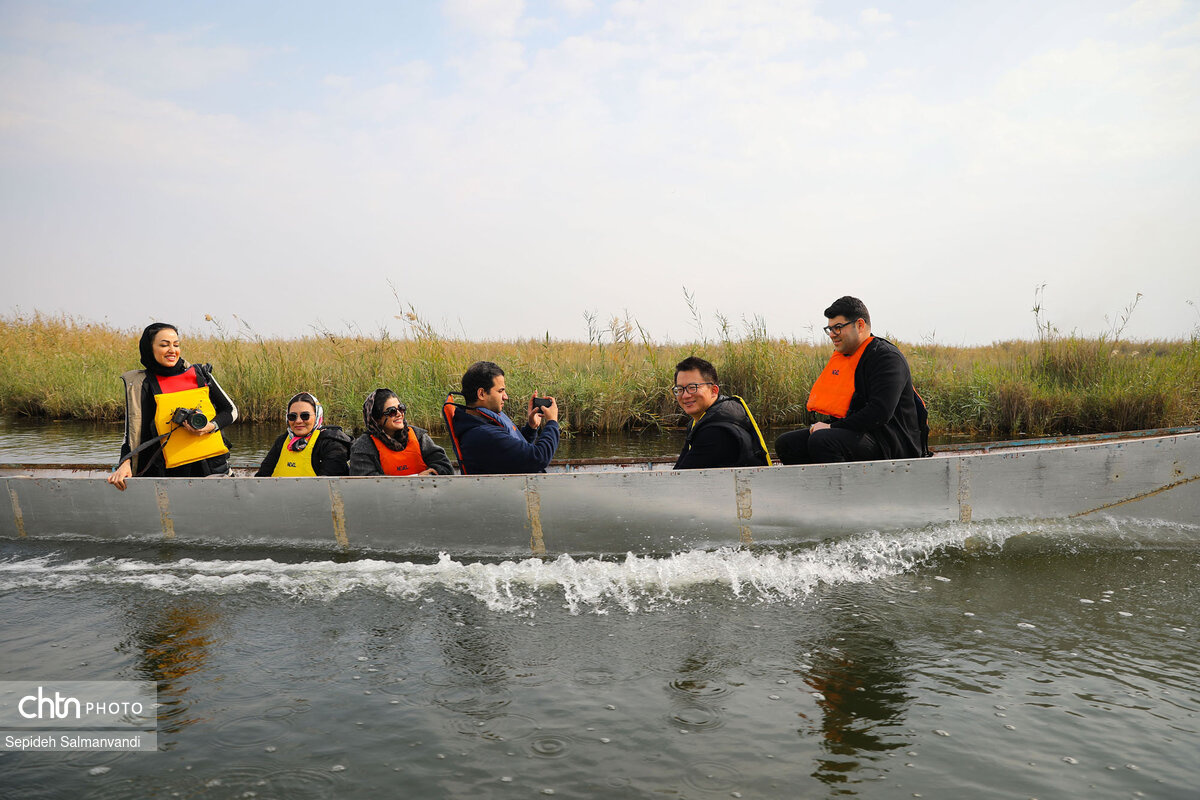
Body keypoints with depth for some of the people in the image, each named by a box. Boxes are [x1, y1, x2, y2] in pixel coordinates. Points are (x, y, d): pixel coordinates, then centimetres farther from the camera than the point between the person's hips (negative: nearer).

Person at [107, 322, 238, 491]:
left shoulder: (199, 373, 6)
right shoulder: (142, 384, 2)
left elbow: (231, 410, 12)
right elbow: (133, 430, -2)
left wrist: (211, 426, -8)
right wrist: (125, 463, -19)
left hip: (214, 465, 1)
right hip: (172, 471, -1)